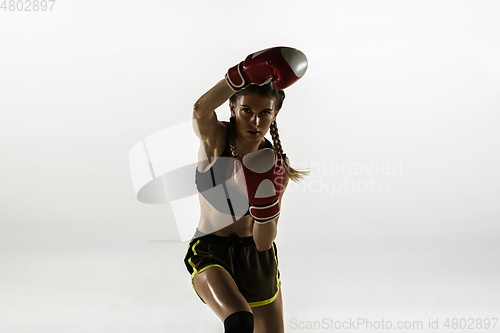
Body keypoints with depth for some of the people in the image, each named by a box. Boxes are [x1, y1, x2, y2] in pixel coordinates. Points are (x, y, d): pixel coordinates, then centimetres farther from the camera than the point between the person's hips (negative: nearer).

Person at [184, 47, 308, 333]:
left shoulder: (275, 165, -9)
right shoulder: (215, 139, -14)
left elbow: (264, 243, -13)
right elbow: (201, 110, -41)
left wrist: (266, 198, -29)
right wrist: (247, 73, -49)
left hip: (256, 258, 4)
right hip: (209, 251, -3)